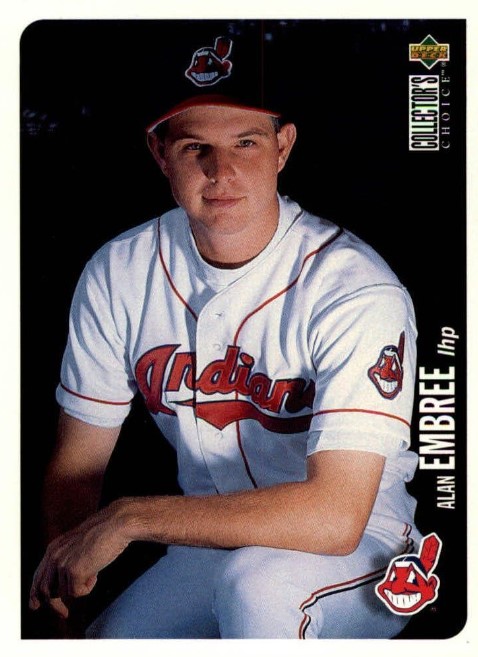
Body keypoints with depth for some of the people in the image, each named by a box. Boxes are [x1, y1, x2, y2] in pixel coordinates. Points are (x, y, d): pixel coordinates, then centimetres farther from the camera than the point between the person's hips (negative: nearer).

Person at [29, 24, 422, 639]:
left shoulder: (356, 289, -22)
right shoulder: (117, 273, -6)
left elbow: (335, 516, -30)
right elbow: (77, 462, 1)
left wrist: (131, 516, -28)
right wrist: (62, 571, -17)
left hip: (359, 546, -5)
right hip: (203, 549, 5)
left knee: (255, 582, -34)